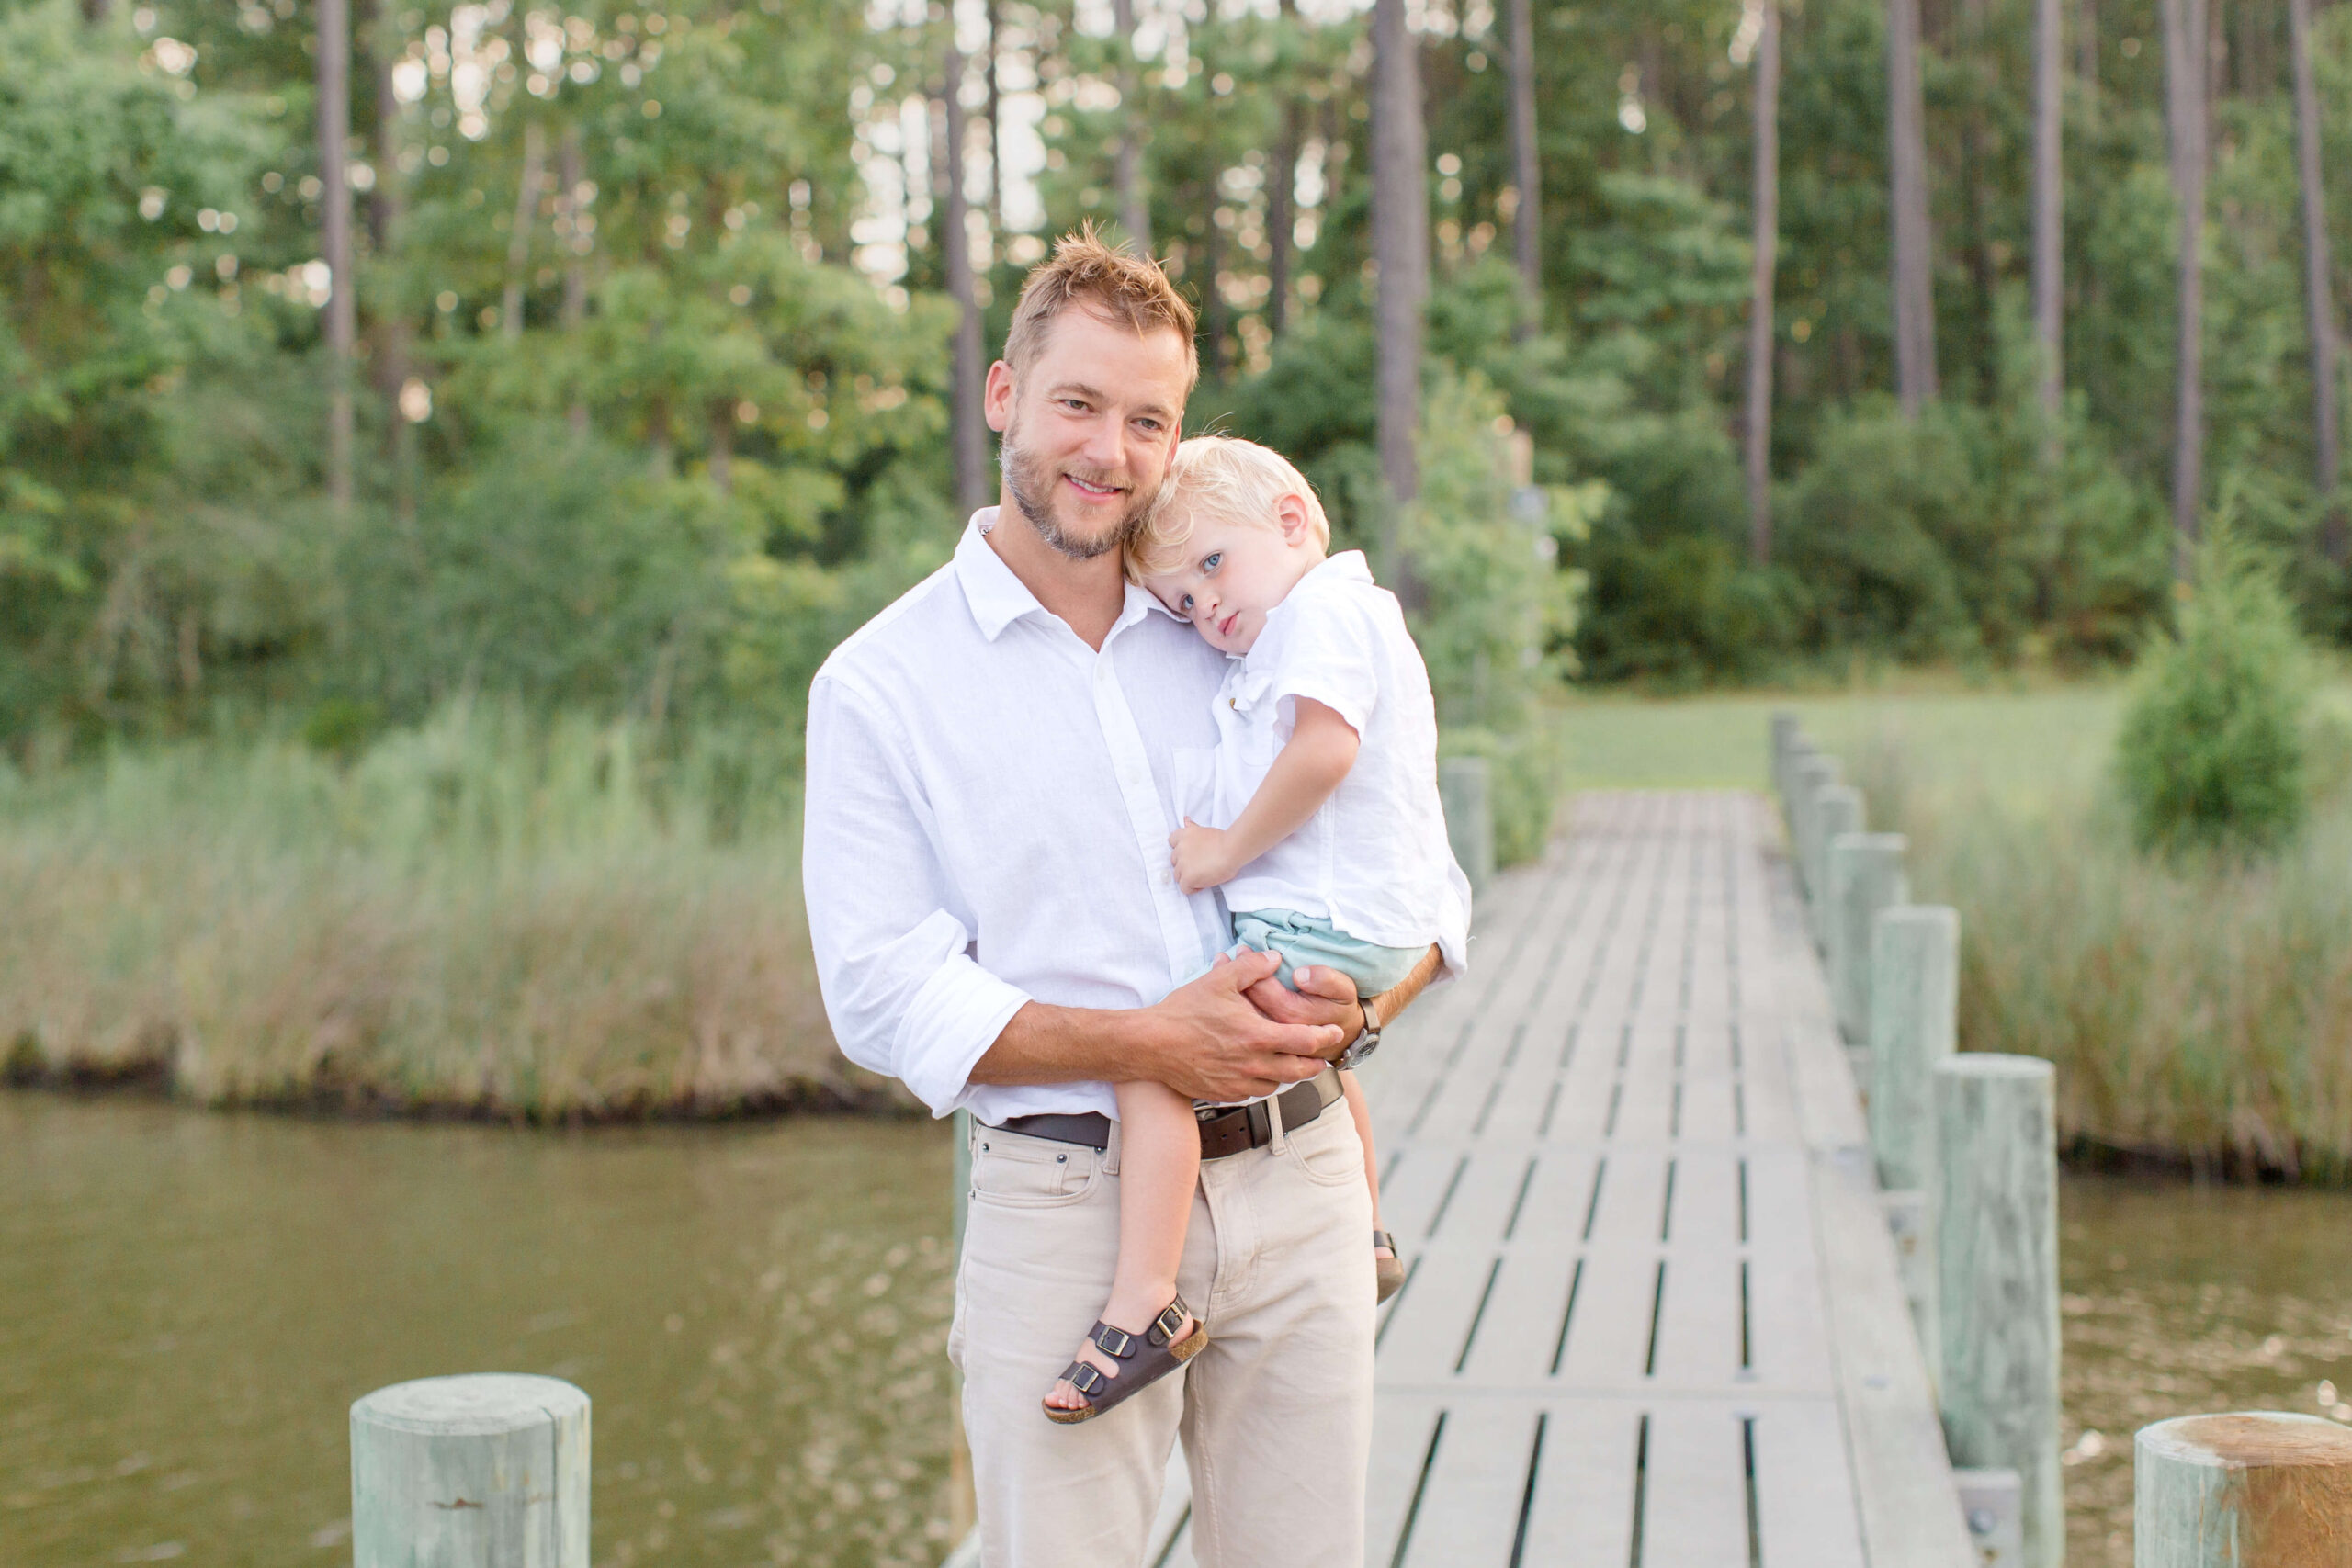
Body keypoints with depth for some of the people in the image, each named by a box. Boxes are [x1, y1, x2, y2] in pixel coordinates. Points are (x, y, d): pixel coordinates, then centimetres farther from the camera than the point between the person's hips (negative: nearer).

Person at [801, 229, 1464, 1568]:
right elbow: (886, 994, -7)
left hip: (1298, 1185, 4)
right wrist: (1145, 1042, -19)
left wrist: (1354, 1012, -9)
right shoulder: (879, 687, 0)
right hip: (1069, 1201, -3)